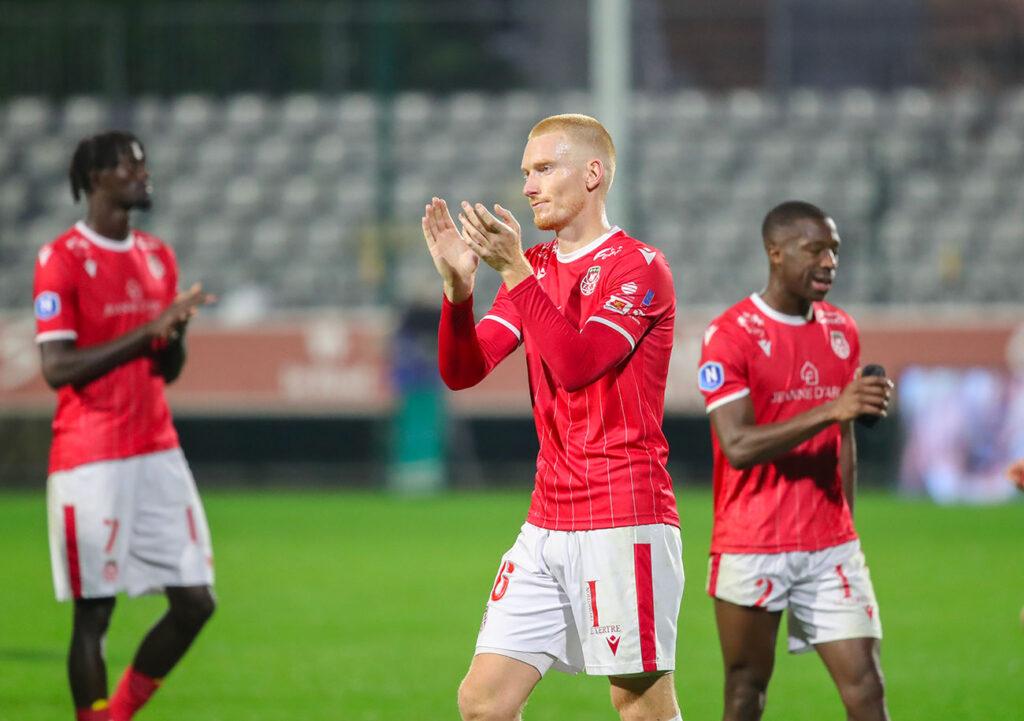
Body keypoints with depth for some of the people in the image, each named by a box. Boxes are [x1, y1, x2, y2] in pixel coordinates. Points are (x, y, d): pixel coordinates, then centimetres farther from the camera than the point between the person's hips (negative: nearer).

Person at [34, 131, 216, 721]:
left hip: (158, 451, 7)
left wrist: (177, 330, -7)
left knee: (196, 601, 2)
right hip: (90, 460, -7)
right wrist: (149, 330, -21)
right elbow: (57, 368, -16)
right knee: (94, 611, -4)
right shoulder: (62, 260, -7)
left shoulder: (158, 257, 14)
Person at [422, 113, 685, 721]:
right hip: (548, 524, 7)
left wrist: (514, 270, -24)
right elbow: (462, 371, 7)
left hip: (624, 522, -7)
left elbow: (575, 364, -21)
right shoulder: (535, 268, 16)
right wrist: (459, 285, -11)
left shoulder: (640, 267, -7)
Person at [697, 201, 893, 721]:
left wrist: (844, 529, 15)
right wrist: (831, 409, -27)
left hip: (830, 548, 5)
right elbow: (738, 445, -19)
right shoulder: (730, 336, -9)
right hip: (751, 551, -5)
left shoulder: (841, 331, 10)